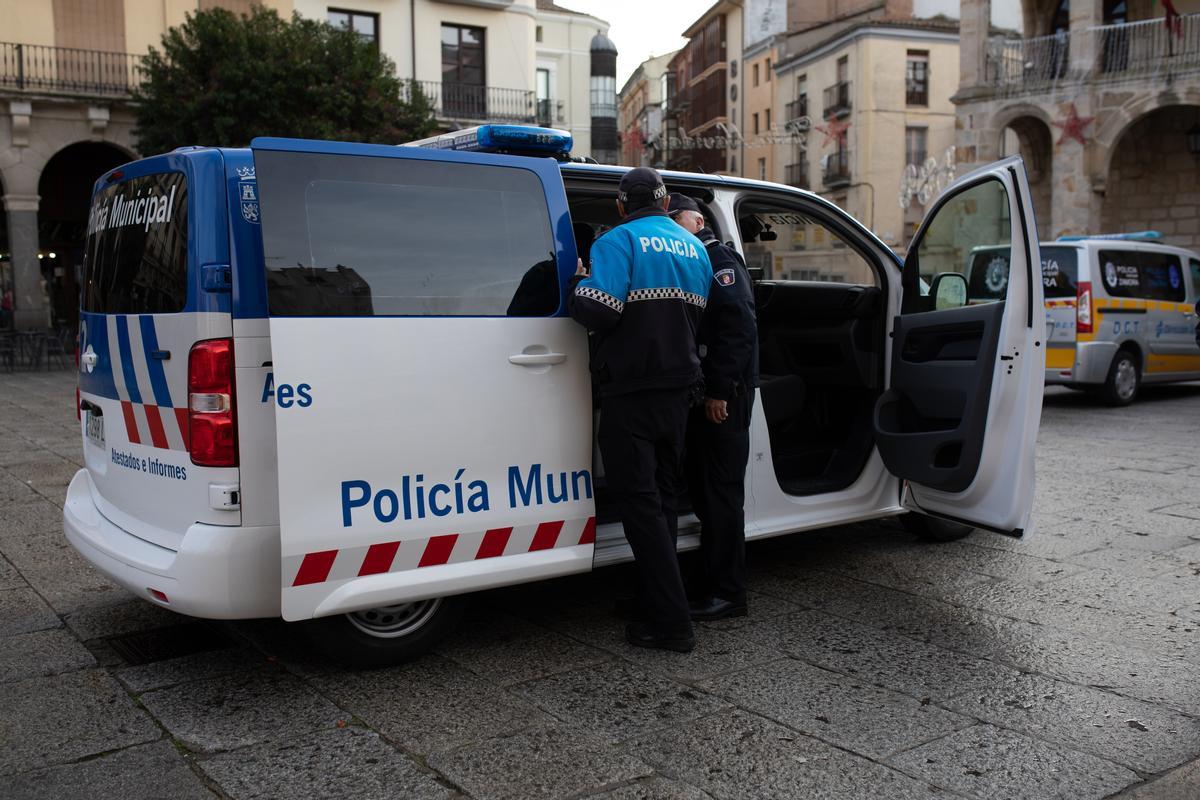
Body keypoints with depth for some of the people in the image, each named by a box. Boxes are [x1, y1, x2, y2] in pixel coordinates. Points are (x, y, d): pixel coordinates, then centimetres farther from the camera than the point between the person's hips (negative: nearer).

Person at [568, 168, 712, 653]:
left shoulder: (619, 241, -10)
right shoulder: (695, 249, 12)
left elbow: (596, 311, -22)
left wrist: (578, 281, -3)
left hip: (631, 394, -7)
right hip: (677, 390, 7)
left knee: (639, 503, -3)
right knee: (662, 498, 16)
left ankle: (672, 622, -3)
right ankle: (656, 601, 25)